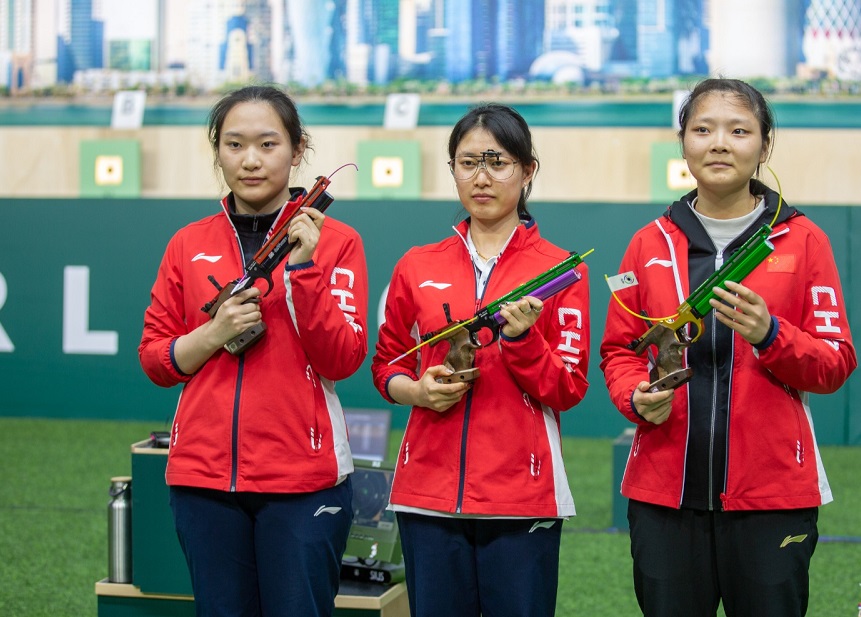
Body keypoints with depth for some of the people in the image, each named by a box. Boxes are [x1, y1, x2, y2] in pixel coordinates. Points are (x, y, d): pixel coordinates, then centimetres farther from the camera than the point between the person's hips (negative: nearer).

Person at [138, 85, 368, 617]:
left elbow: (344, 359, -6)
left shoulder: (334, 240, 1)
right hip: (204, 474, 3)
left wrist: (304, 267, -16)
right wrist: (215, 334, -8)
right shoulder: (190, 245, 9)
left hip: (303, 478, -2)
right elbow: (155, 361, 11)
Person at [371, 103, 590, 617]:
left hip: (522, 499, -2)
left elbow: (569, 390, -1)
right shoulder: (418, 266, 9)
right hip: (429, 492, 2)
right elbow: (387, 366, 17)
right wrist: (417, 390, -4)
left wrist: (520, 338, -17)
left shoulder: (560, 268, 2)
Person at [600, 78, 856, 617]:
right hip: (664, 489, 2)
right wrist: (637, 398, -7)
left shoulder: (802, 240, 2)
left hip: (771, 493, -2)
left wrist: (770, 335, -17)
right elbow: (619, 348, 14)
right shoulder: (650, 244, 8)